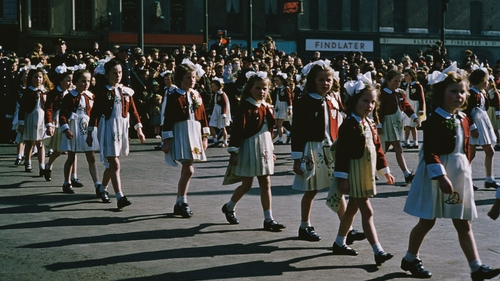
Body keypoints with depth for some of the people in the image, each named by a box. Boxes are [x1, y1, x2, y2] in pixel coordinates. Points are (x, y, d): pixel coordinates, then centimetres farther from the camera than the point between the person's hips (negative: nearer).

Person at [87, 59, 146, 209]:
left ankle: (101, 189, 36)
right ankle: (120, 197, -16)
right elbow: (95, 113, -5)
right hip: (108, 128, -5)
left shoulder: (126, 91, 7)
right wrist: (90, 133, -6)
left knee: (111, 163, 16)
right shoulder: (102, 92, -5)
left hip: (122, 128, 5)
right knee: (114, 164, -11)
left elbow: (133, 111, 11)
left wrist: (139, 129, 7)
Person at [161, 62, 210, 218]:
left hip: (195, 133, 6)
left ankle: (179, 204, 18)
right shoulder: (173, 95, -8)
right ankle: (182, 202, -2)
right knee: (189, 170, -14)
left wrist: (204, 137, 12)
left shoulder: (196, 95, 10)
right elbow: (167, 118, -8)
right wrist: (166, 140, -10)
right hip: (180, 133, -6)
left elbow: (203, 116, 14)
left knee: (185, 170, 10)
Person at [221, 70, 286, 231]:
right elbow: (238, 130, -16)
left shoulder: (267, 108, 9)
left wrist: (271, 150, 18)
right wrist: (234, 152, -18)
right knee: (247, 185, 4)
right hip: (249, 150, -6)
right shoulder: (246, 107, -13)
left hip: (264, 150, 7)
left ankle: (268, 219, 6)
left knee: (266, 184, 4)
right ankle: (229, 207, 29)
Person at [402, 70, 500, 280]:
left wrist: (466, 173, 15)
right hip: (436, 175, -6)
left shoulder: (464, 120, 6)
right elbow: (430, 153, -22)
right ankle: (410, 259, 25)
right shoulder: (435, 120, -17)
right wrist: (441, 177, -28)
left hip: (459, 176, 7)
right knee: (427, 221, 7)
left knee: (463, 224, 7)